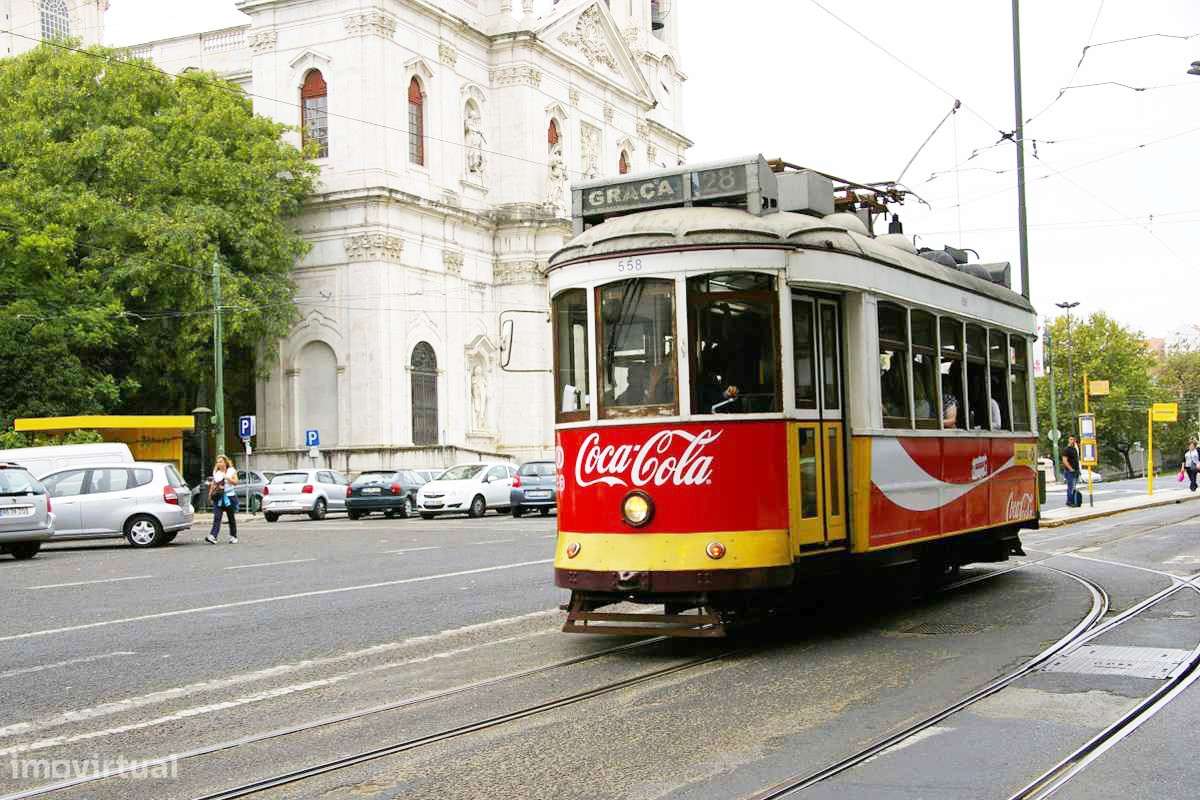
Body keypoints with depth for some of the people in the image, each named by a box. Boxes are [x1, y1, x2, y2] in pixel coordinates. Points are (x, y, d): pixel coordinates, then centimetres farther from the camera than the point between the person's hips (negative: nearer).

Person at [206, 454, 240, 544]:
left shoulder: (231, 471, 2)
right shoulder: (216, 472, 14)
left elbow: (235, 482, -7)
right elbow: (213, 484, 22)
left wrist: (226, 477, -18)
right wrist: (210, 492, 8)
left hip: (229, 497, -3)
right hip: (218, 498, 3)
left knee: (231, 518, 6)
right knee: (217, 517, -11)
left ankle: (233, 537, 18)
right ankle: (213, 536, -23)